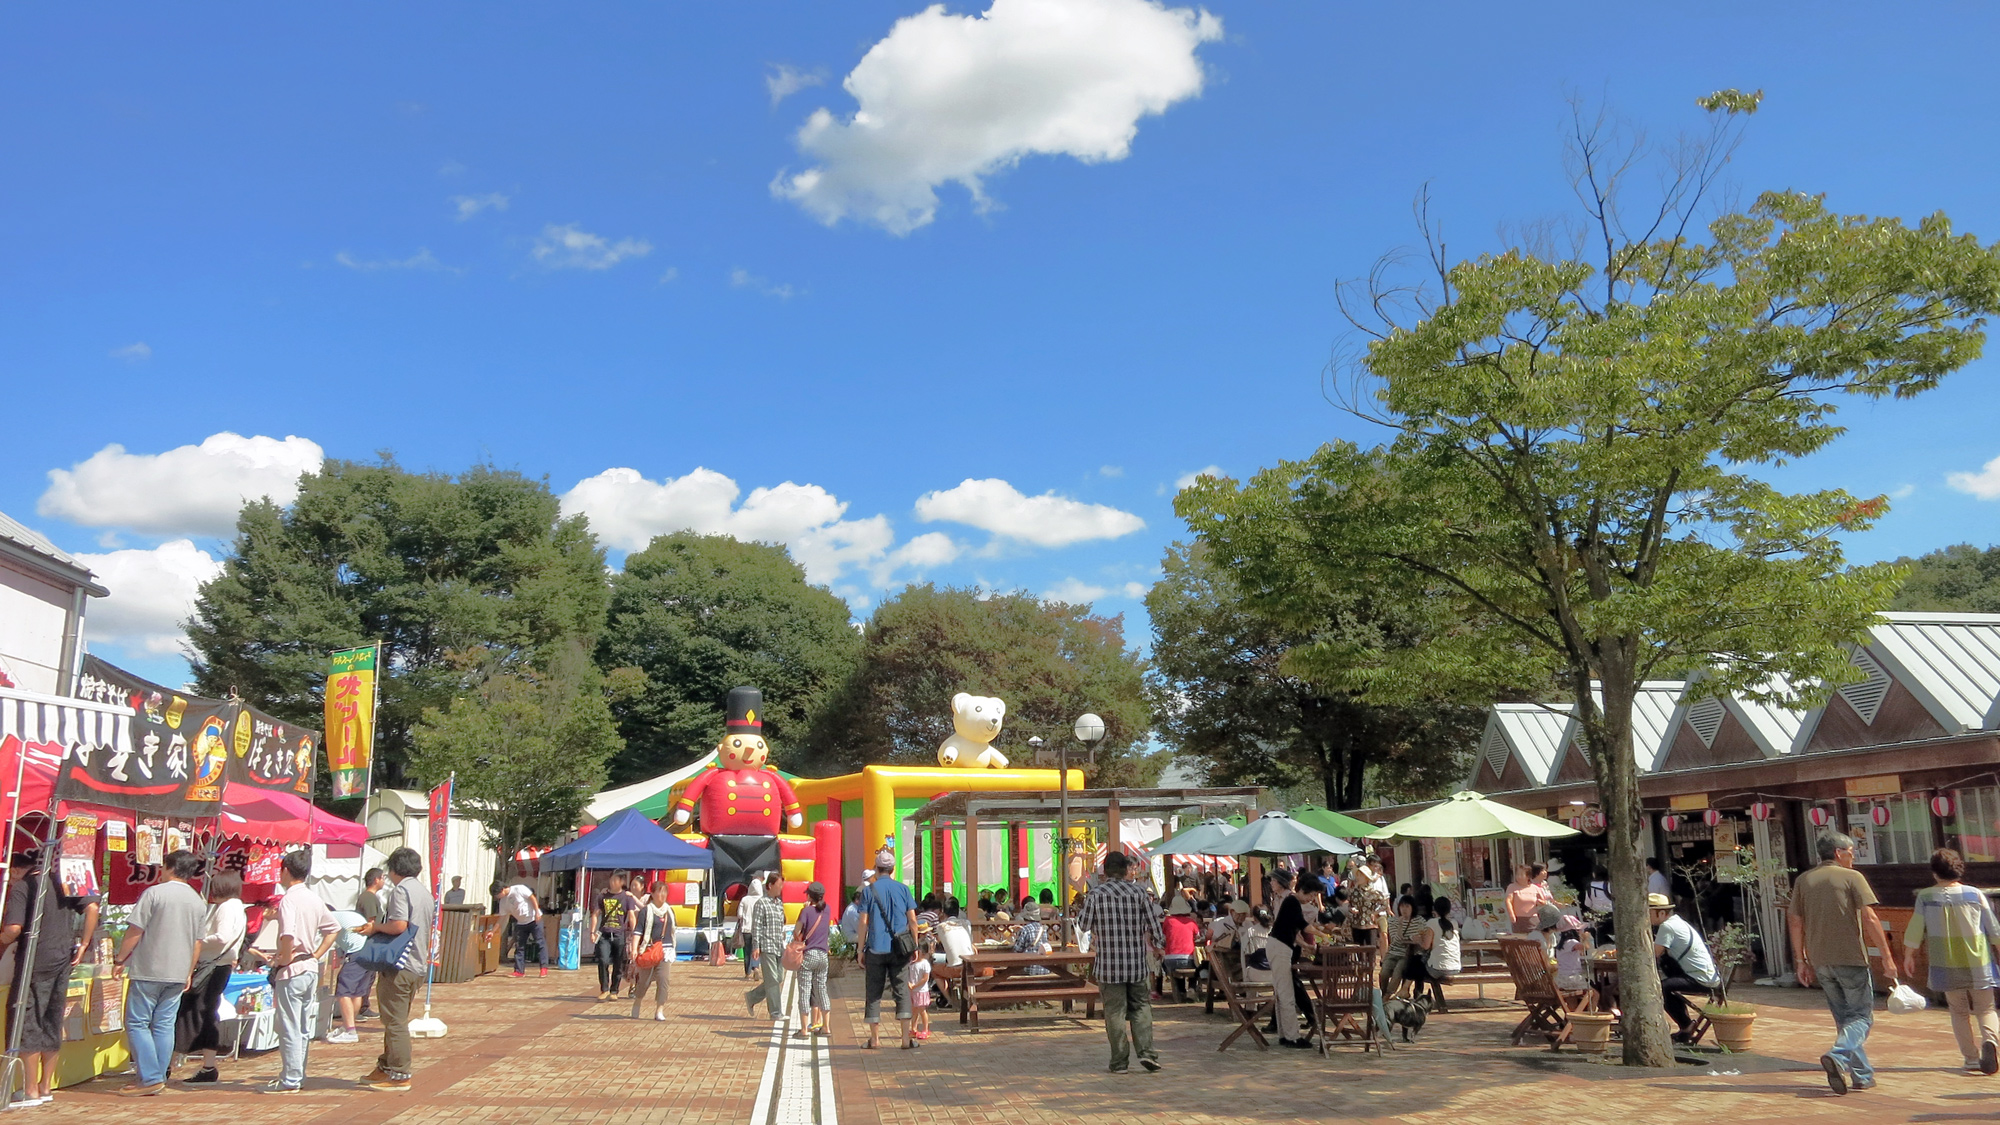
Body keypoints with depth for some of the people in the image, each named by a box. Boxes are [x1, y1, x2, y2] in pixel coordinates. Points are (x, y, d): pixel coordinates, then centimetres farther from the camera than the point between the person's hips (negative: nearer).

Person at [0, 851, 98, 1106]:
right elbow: (91, 907, 4)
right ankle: (46, 1087, 20)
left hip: (35, 962, -6)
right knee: (52, 1022, 13)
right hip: (63, 960, 6)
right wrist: (83, 945, 8)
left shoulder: (21, 887, -8)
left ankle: (31, 1092, 4)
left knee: (27, 1021, 2)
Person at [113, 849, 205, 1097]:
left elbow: (134, 932, -9)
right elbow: (197, 944, 14)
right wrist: (188, 974, 22)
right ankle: (158, 1078, 11)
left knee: (137, 1023, 1)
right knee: (164, 1025, 11)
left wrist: (120, 958, 4)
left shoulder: (154, 893, -8)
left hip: (148, 971, -6)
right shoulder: (199, 902, 10)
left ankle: (150, 1078, -5)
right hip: (178, 974, 6)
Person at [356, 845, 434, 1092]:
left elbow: (399, 925, -22)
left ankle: (399, 1075, -1)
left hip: (398, 966, -9)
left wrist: (375, 927, -7)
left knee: (394, 1021, -3)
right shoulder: (425, 891, 16)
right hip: (417, 966, 9)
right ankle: (386, 1067, 24)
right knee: (397, 1020, 17)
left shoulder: (401, 889, -11)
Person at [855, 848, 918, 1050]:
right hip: (898, 950, 1)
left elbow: (864, 923, -4)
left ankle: (875, 1039, 10)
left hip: (875, 950, -1)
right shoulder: (903, 889, 4)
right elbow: (912, 921, 3)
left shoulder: (869, 891, -2)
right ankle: (906, 1038, 0)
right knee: (901, 990, 5)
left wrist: (860, 950, 2)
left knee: (873, 992, 7)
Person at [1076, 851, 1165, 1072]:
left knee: (1115, 1012, 5)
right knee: (1141, 1007, 13)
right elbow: (1153, 921, 3)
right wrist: (1159, 944, 20)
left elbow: (1083, 924, 2)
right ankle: (1146, 1051, 1)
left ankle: (1120, 1061, 8)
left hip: (1109, 964, -1)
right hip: (1137, 962, 1)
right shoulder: (1138, 891, -1)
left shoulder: (1096, 894, -6)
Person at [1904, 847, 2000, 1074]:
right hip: (1978, 963, 0)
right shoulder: (1975, 894, -2)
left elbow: (1914, 930, -1)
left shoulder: (1925, 896, -4)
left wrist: (1908, 956, 12)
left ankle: (1971, 1057, 11)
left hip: (1947, 966, 0)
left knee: (1959, 1011, 15)